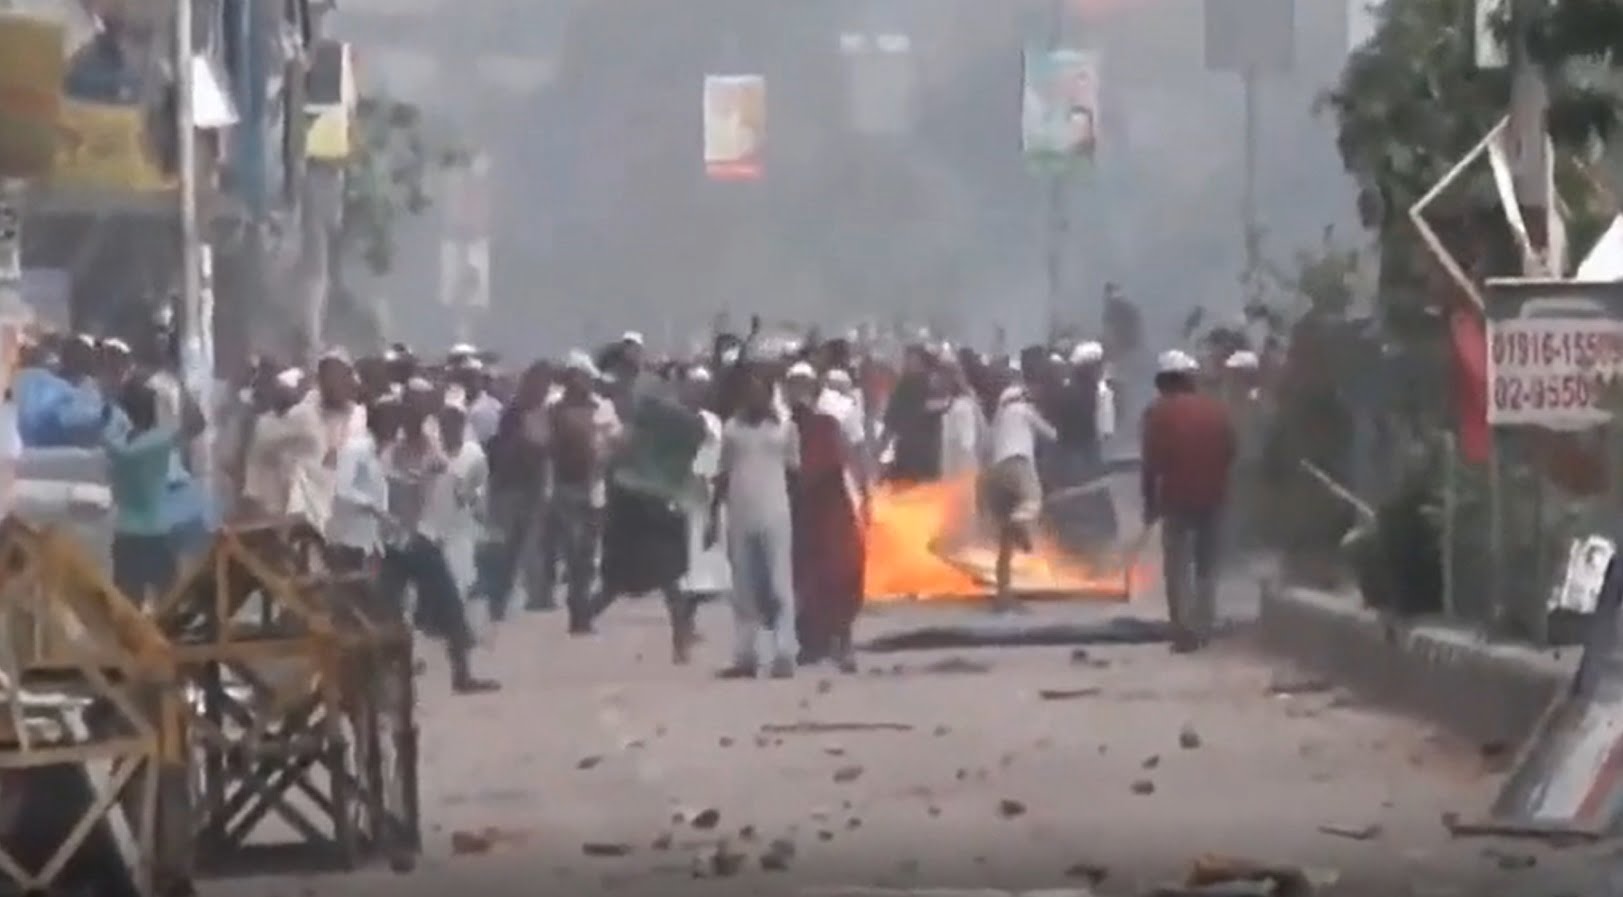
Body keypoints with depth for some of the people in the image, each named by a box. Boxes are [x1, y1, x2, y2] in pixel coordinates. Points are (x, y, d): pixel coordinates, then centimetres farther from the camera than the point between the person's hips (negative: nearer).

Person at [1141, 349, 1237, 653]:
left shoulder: (1158, 412, -4)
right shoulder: (1216, 409, 6)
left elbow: (1152, 462, -8)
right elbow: (1230, 452, 8)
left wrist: (1150, 502, -1)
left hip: (1177, 497, -4)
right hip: (1213, 496, 4)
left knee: (1178, 567, 2)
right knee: (1207, 565, 15)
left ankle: (1184, 633, -4)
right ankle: (1204, 630, 13)